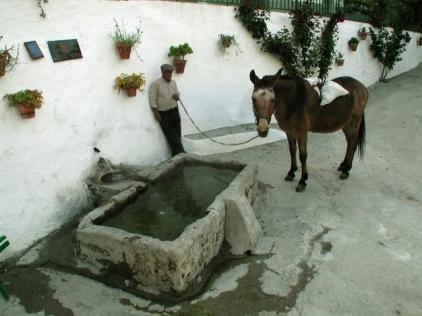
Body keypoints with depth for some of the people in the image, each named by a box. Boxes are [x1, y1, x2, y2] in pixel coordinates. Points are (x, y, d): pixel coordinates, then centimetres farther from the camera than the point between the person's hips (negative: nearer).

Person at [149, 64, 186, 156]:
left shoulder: (173, 82, 8)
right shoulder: (156, 83, -11)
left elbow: (178, 95, 20)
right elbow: (152, 100, -11)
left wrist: (177, 96, -5)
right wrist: (156, 113, -14)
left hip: (174, 111, 6)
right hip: (163, 114, -6)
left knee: (177, 134, 7)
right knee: (172, 135, -5)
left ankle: (176, 155, 19)